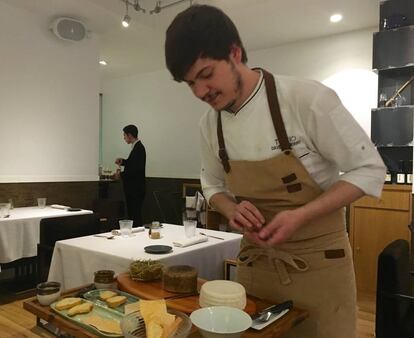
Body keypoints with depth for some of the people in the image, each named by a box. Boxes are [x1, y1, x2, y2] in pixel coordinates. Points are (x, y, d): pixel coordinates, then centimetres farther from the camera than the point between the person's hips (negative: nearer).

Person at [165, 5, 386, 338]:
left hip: (317, 262, -4)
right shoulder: (210, 123, -3)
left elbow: (369, 170, -12)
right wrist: (233, 210, -11)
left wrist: (299, 216, -23)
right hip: (255, 263, 5)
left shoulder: (307, 99, -19)